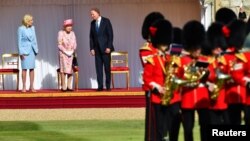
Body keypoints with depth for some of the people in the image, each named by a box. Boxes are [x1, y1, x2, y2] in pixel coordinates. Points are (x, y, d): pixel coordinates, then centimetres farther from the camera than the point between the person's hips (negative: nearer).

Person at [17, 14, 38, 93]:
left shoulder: (32, 28, 7)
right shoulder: (21, 29, -8)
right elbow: (19, 41, -7)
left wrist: (36, 50, 10)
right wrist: (21, 52, -12)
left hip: (32, 50, 5)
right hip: (25, 50, -5)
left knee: (32, 68, 4)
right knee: (24, 68, -2)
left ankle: (31, 86, 7)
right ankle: (24, 87, 2)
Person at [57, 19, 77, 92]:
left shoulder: (72, 33, 8)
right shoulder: (61, 33, -5)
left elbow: (74, 44, 9)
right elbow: (60, 45, -7)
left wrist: (72, 51, -7)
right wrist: (66, 52, -13)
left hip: (71, 54, 4)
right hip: (63, 53, -4)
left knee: (70, 70, 1)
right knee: (64, 70, -9)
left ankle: (69, 86, 3)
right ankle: (64, 87, -10)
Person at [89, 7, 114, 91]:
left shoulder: (106, 21, -4)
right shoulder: (92, 23, 9)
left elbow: (110, 35, -7)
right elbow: (91, 37, 10)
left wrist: (109, 47, -13)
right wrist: (92, 48, 1)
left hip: (105, 48, -4)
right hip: (97, 49, 4)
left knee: (107, 67, -1)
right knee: (98, 68, -1)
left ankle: (108, 86, 4)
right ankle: (100, 86, -1)